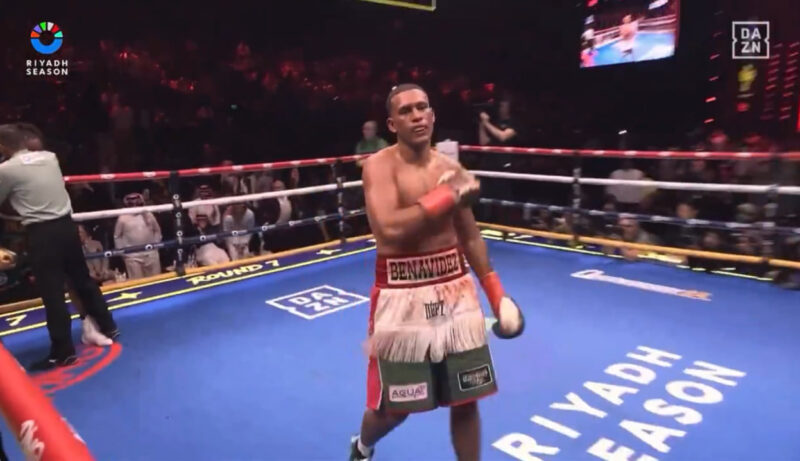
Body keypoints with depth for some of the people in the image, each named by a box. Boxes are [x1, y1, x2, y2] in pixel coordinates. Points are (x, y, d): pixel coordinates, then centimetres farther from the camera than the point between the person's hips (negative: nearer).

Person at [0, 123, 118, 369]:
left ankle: (63, 351, 8)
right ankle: (108, 327, 29)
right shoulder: (50, 157, 8)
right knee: (83, 280, 19)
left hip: (41, 233, -6)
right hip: (66, 225, 6)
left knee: (52, 293, 1)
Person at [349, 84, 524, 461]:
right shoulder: (380, 166, -10)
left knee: (466, 400, 12)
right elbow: (390, 229, -26)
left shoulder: (451, 168, 6)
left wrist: (496, 293, 11)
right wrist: (446, 195, -19)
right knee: (394, 407, 10)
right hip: (402, 294, -4)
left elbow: (470, 237, 13)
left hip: (455, 289, 5)